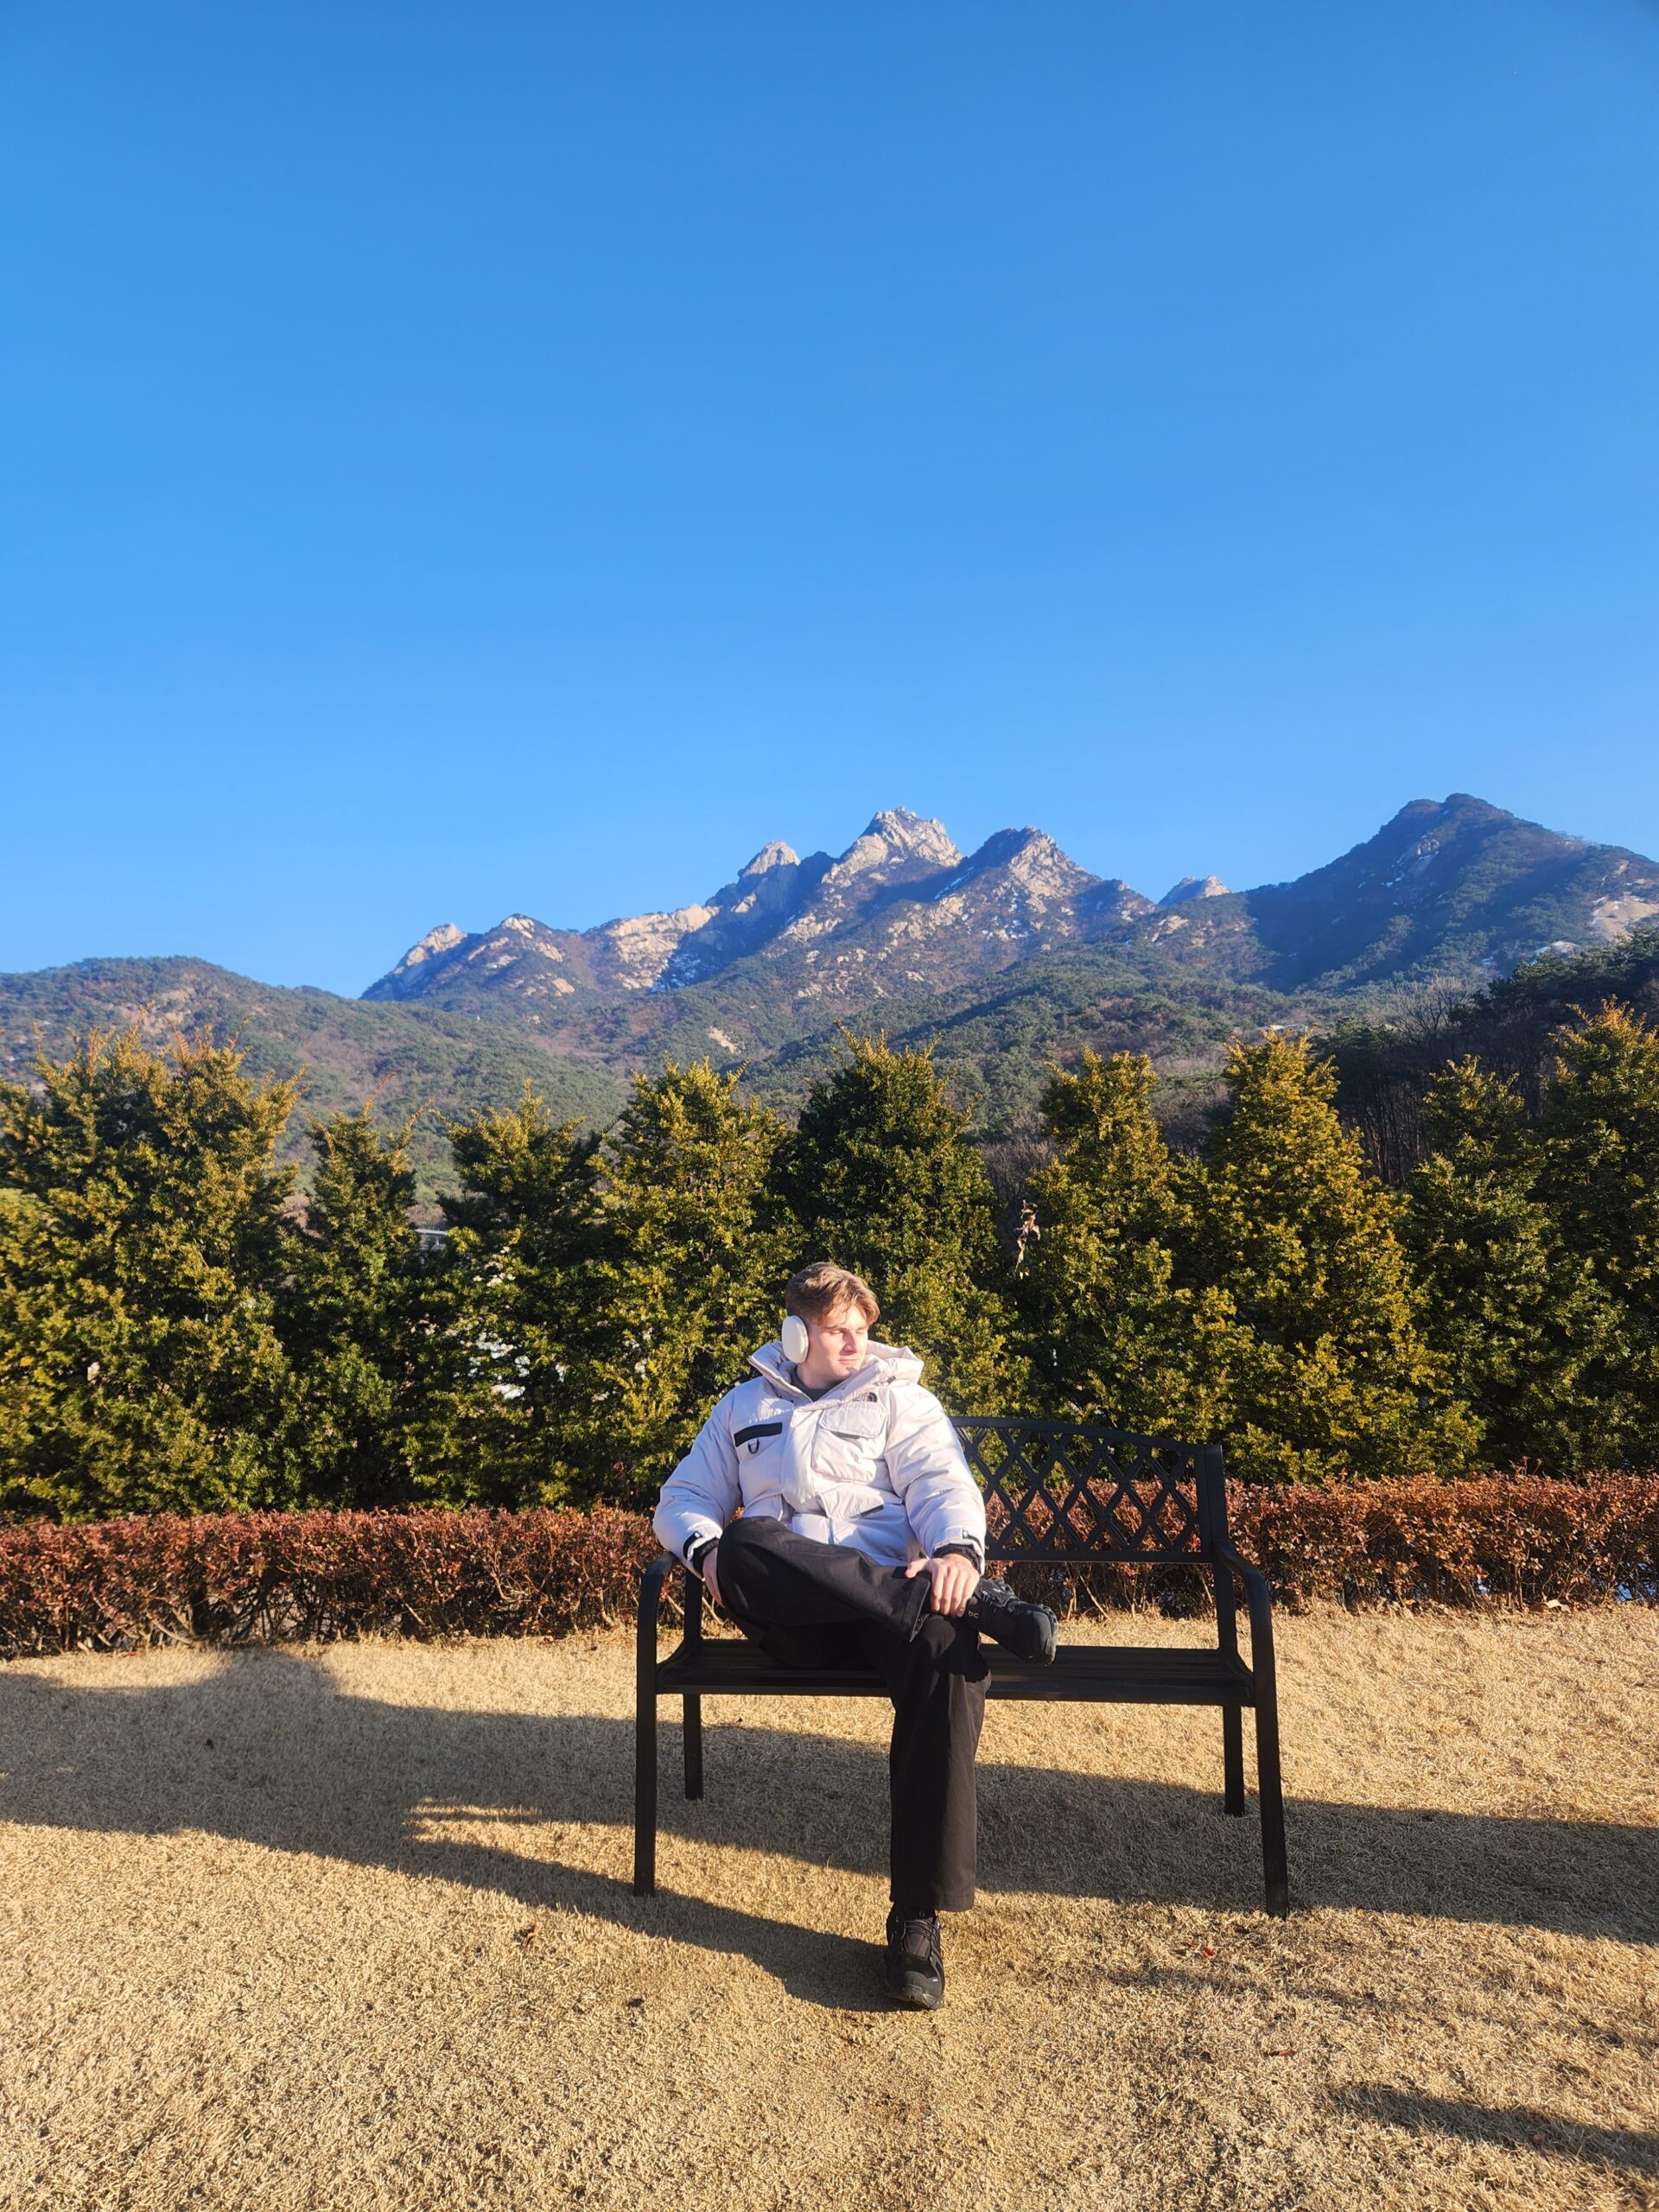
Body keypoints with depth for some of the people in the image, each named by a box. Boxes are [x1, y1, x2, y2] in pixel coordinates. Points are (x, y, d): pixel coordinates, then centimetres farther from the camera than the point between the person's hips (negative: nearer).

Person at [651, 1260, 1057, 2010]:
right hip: (785, 1614, 1)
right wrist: (706, 1551, -5)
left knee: (948, 1655, -36)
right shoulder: (745, 1406, 23)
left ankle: (919, 1917, -28)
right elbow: (684, 1499, 21)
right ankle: (980, 1605, -35)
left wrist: (958, 1551, -23)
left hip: (891, 1597, -1)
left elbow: (942, 1485, 2)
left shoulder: (899, 1398, 17)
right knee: (747, 1544, -35)